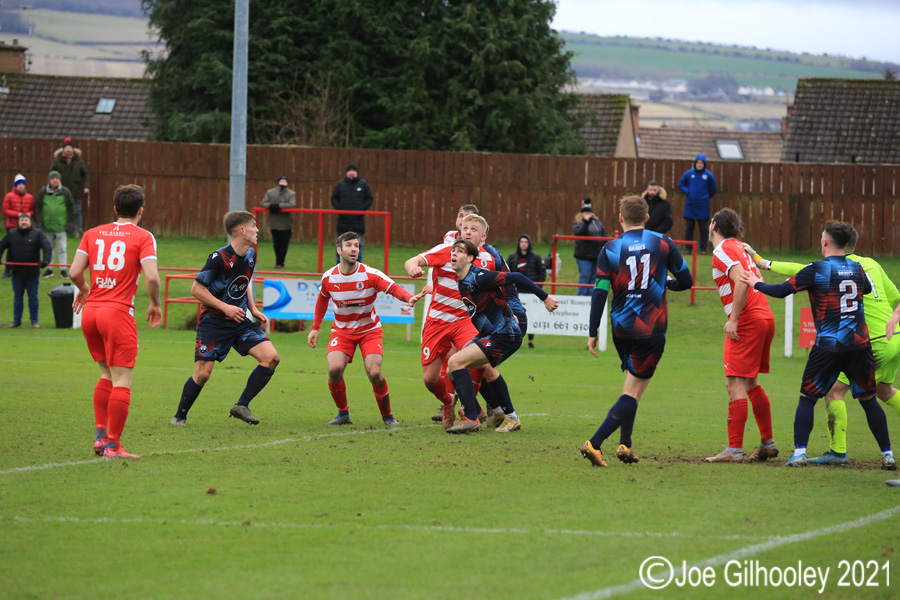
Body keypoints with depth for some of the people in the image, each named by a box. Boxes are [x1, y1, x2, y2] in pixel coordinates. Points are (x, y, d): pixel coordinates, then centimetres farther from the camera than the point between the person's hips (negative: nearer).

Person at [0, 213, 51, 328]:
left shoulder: (37, 234, 0)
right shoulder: (11, 234, 7)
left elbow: (47, 247, -8)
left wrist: (45, 260, -24)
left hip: (32, 272, -2)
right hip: (17, 272, 2)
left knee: (33, 297, 4)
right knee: (17, 297, 9)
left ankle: (34, 321, 12)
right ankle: (16, 321, 16)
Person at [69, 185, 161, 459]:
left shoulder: (92, 234, 11)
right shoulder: (143, 237, -1)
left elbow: (74, 272, 5)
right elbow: (151, 277, -12)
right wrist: (155, 305, 4)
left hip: (90, 312, 6)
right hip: (118, 313, -6)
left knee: (108, 374, 20)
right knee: (121, 381, -2)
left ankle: (100, 435, 14)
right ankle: (113, 444, -5)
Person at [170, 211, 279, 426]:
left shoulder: (250, 255, 4)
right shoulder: (220, 258, -18)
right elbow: (197, 289, -14)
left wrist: (253, 309, 9)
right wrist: (225, 307, -19)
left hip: (239, 321, 6)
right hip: (213, 322, -6)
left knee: (271, 357, -11)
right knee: (202, 373, -10)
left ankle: (241, 406, -3)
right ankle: (180, 416, 12)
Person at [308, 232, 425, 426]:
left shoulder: (370, 275, -17)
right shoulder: (329, 277, -7)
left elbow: (394, 289, -28)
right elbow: (322, 300, 13)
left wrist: (409, 298, -49)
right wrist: (315, 328, 13)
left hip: (369, 330, -2)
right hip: (342, 331, 2)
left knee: (374, 373, -18)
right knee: (334, 370, -20)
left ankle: (387, 416, 5)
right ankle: (343, 413, 4)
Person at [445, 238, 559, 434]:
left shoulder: (478, 277, -21)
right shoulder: (461, 282, 6)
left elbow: (516, 278, -23)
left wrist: (545, 297, -21)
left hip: (505, 337, -9)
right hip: (488, 335, 9)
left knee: (456, 362, -19)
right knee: (453, 370, 8)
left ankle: (471, 419, -17)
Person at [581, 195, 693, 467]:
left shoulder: (610, 250, -1)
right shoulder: (663, 243, -2)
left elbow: (599, 293, -6)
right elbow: (686, 281, 4)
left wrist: (593, 333, -1)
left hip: (621, 329, 3)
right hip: (651, 329, -3)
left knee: (632, 382, 24)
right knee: (633, 391, -3)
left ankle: (625, 444, 18)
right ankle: (594, 443, -17)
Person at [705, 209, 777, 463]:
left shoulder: (723, 251, -8)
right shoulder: (738, 247, 19)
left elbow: (742, 282, -21)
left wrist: (733, 319, -20)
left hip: (747, 321, -9)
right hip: (765, 317, 9)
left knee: (735, 384, -9)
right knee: (750, 384, 18)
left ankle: (734, 449, -13)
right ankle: (768, 442, 22)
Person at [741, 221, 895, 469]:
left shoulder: (816, 270, -6)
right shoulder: (857, 268, 7)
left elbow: (782, 291, -5)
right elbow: (868, 289, 29)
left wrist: (756, 283, 13)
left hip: (829, 346, -3)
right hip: (859, 344, 3)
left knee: (807, 398, 9)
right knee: (868, 399, 12)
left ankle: (799, 452, 0)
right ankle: (887, 455, 10)